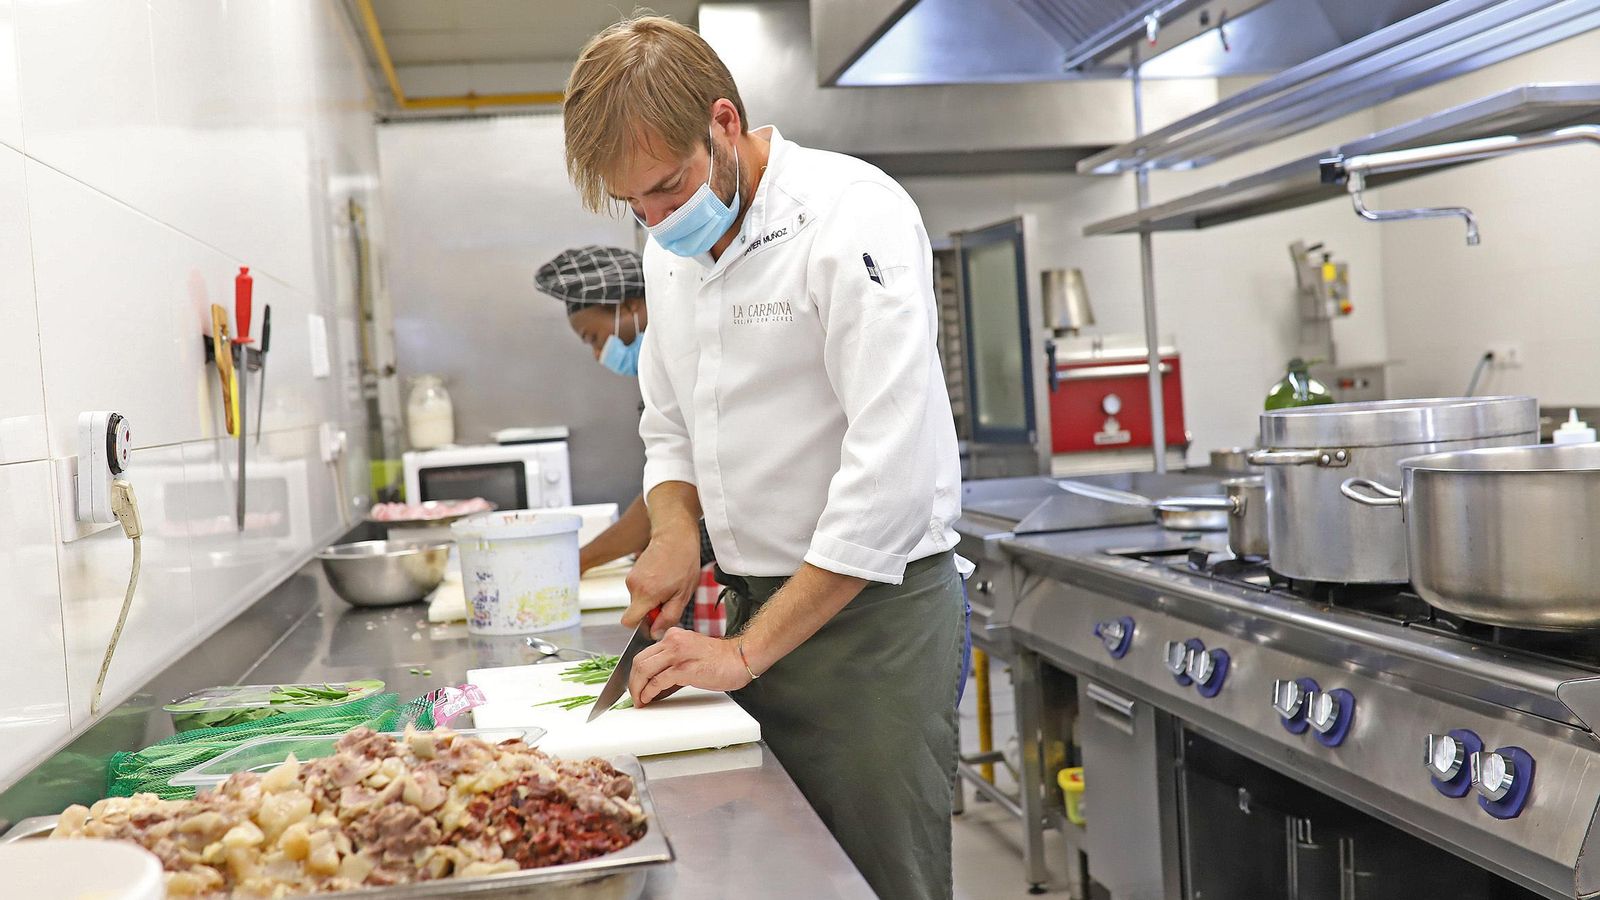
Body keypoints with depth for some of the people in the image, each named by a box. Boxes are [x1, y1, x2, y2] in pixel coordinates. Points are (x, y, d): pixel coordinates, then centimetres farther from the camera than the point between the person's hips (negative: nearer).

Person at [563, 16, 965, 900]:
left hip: (873, 606, -7)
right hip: (754, 605, 7)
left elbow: (891, 470, -24)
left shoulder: (853, 218, -18)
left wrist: (746, 652, -21)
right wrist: (675, 530, -4)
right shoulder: (672, 248, 7)